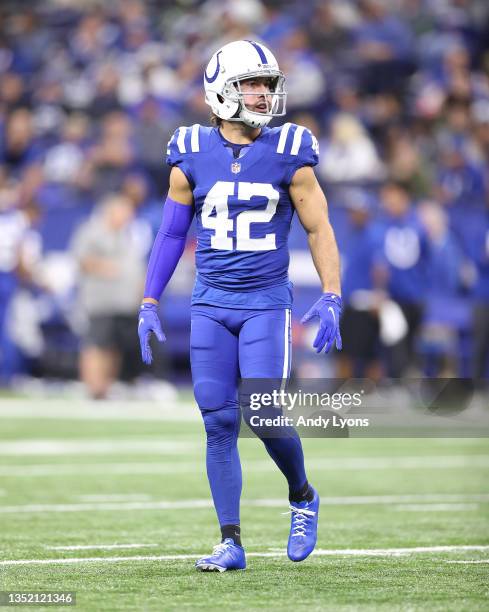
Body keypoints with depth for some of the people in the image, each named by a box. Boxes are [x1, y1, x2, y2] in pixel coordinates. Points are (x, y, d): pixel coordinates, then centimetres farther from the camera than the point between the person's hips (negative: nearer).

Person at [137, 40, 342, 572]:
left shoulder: (288, 155, -3)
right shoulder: (192, 158, 2)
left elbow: (319, 229, 2)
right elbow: (171, 233, 11)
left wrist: (330, 299, -7)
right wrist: (149, 305, 7)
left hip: (266, 303, -2)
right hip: (210, 306, 2)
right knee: (219, 422, -1)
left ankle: (302, 497, 18)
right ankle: (231, 542, 5)